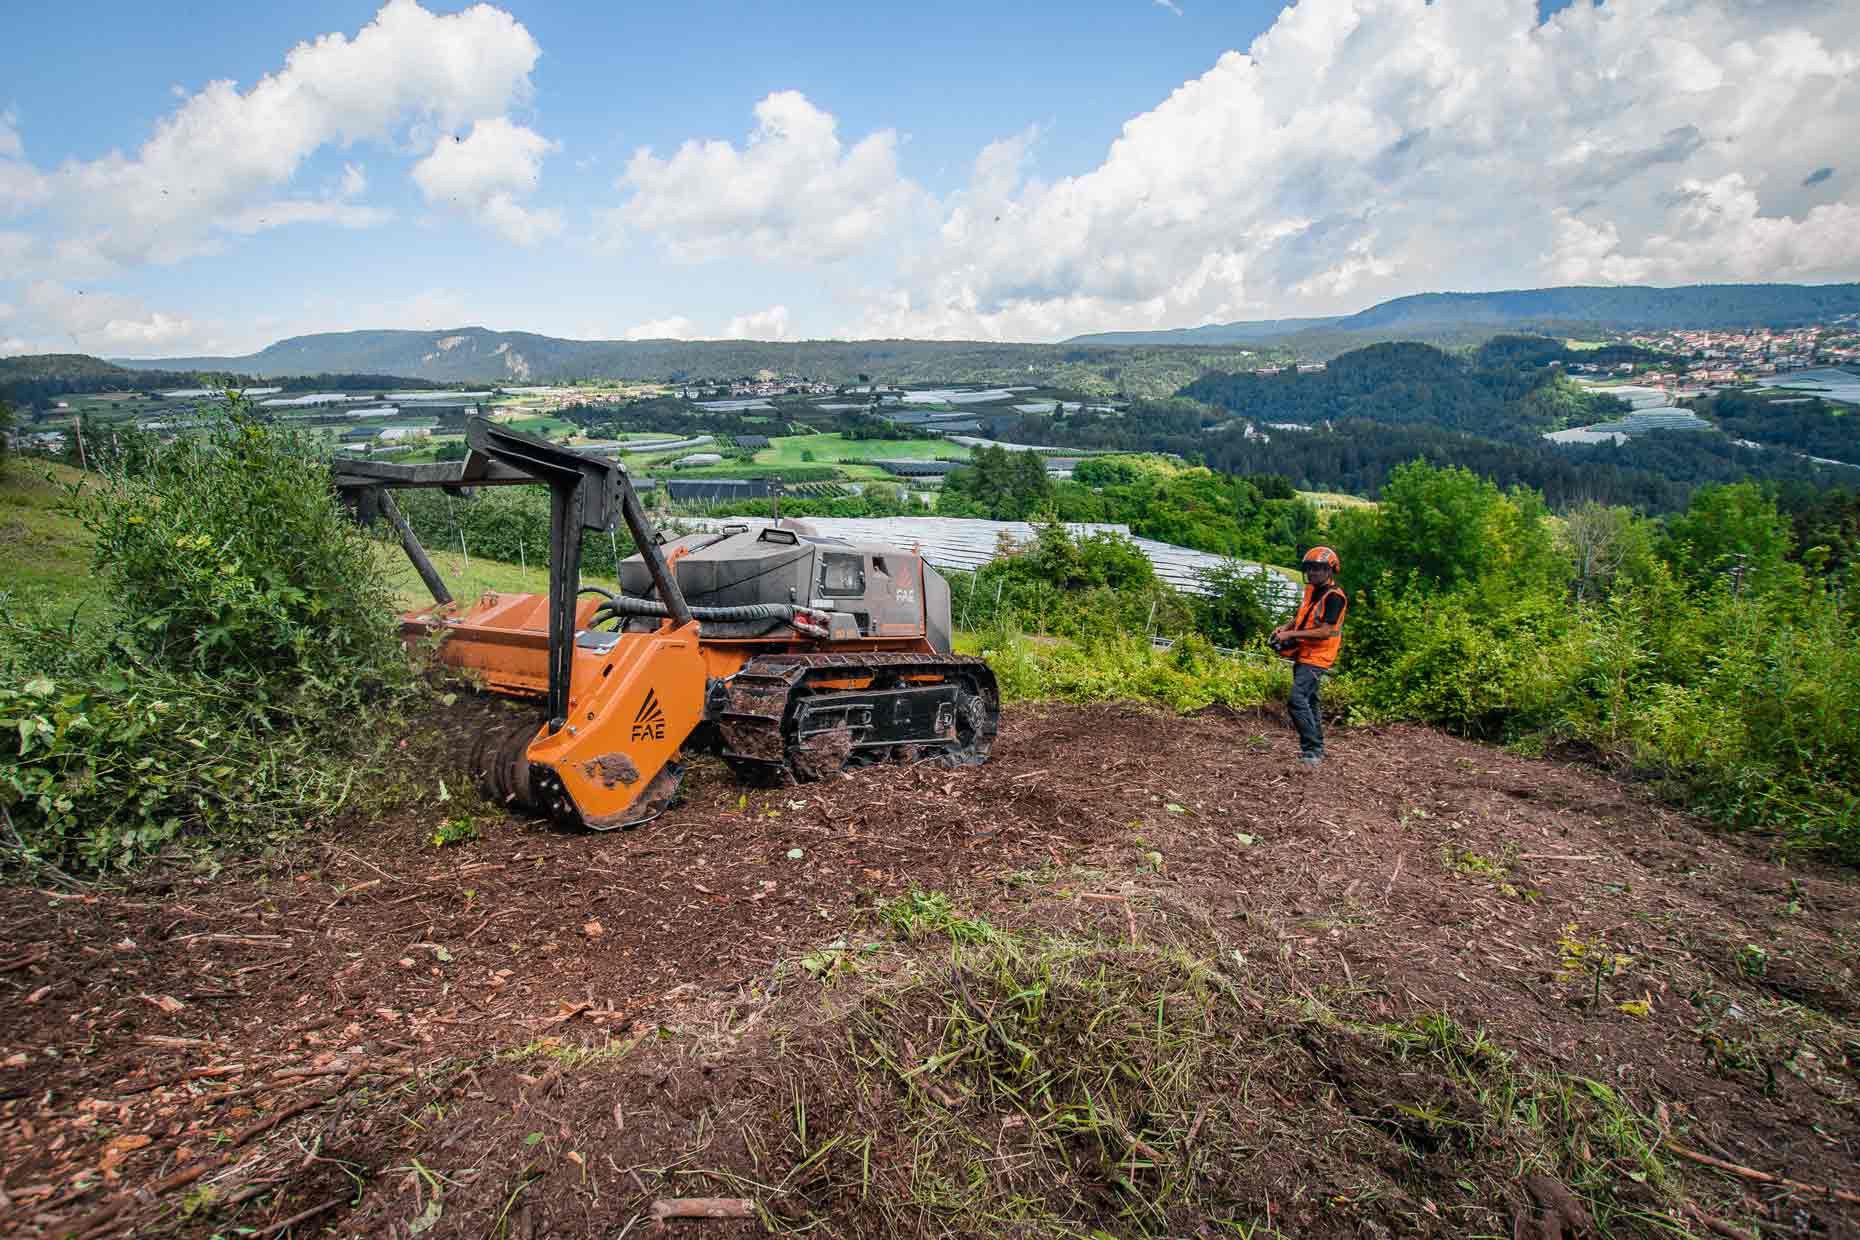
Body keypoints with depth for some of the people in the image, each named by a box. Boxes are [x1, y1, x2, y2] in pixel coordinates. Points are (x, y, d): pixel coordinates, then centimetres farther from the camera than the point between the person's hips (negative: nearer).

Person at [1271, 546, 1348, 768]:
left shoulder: (1334, 597, -15)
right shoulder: (1311, 591, 12)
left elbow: (1325, 632, -22)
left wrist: (1291, 634, -22)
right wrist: (1284, 628, 4)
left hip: (1316, 658, -10)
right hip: (1303, 656, 10)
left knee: (1298, 699, -20)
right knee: (1309, 702, 17)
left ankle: (1312, 751, -16)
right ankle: (1316, 749, 28)